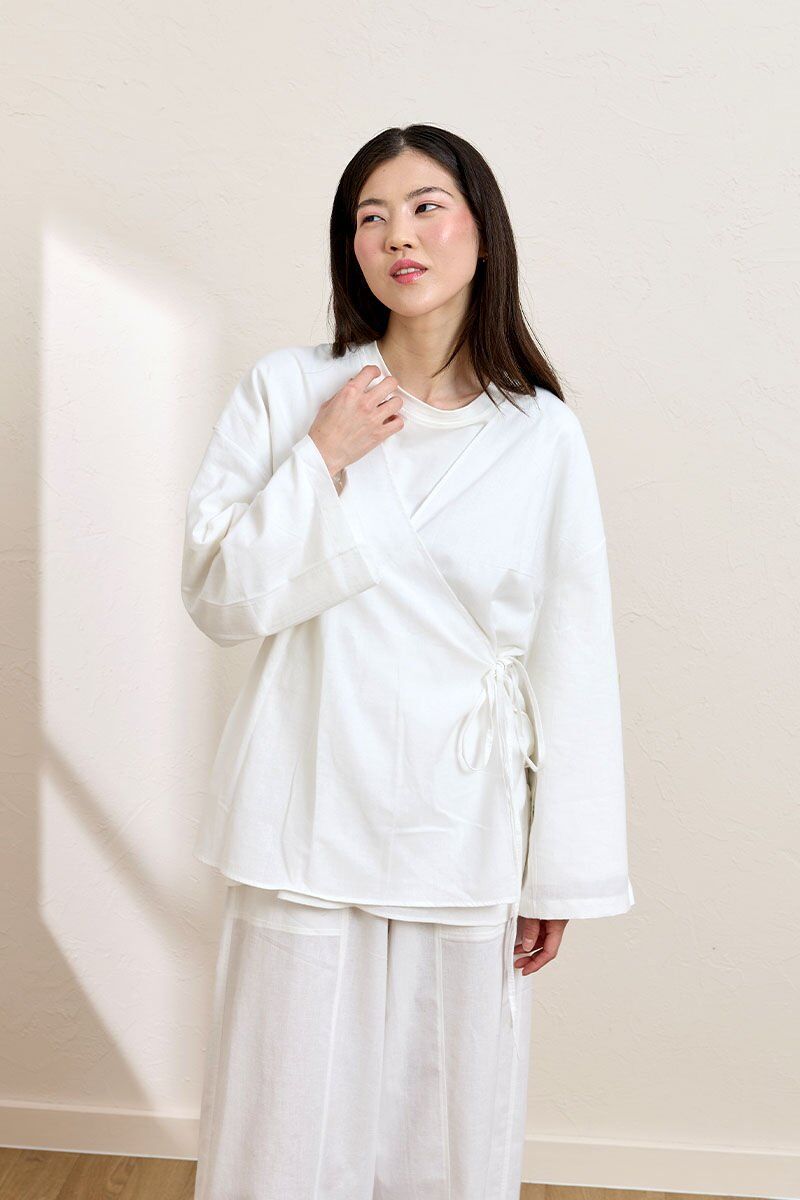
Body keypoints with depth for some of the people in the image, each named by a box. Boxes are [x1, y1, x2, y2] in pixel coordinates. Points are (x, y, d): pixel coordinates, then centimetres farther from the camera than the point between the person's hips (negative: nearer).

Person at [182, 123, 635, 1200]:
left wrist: (563, 870, 2)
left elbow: (572, 661, 1)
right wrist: (323, 458, -13)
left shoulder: (541, 433, -1)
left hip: (465, 831, 1)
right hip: (310, 824, 0)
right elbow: (219, 598, -2)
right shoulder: (285, 392, -1)